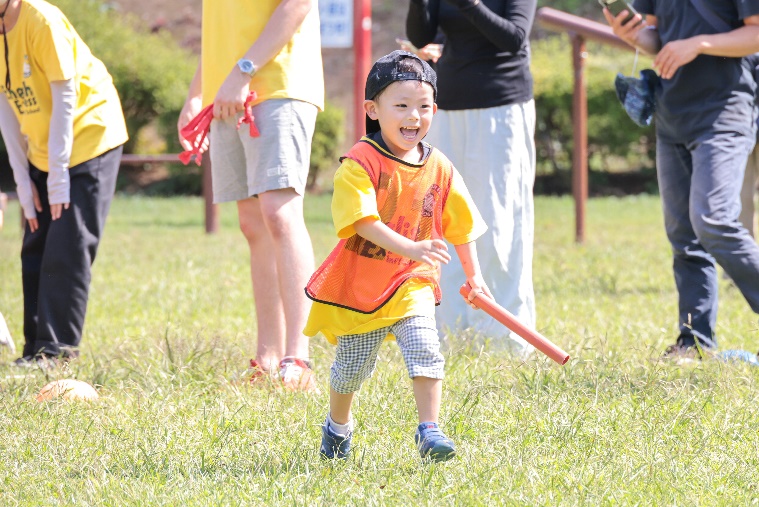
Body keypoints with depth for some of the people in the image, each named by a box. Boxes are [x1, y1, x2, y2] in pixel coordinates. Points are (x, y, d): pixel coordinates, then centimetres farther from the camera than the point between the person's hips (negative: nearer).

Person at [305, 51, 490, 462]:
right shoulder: (361, 163, -16)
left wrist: (472, 274, 12)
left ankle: (429, 430, -11)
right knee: (352, 366, 11)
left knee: (424, 348, -19)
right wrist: (409, 248, -38)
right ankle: (338, 426, 38)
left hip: (411, 282, 2)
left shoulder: (439, 169, 0)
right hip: (358, 284, -2)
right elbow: (364, 220, -27)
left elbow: (459, 226, 13)